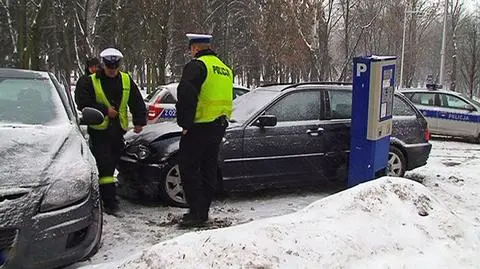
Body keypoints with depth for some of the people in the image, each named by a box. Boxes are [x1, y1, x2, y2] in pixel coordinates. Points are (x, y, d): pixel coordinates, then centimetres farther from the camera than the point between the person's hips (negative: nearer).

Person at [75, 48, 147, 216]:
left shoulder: (127, 81, 8)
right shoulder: (91, 82, -3)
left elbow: (137, 102, 9)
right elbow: (82, 102, -10)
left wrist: (139, 121, -3)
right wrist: (104, 110, -16)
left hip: (118, 130, 4)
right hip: (99, 131, -4)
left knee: (110, 165, 12)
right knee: (105, 166, -11)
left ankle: (99, 195, 29)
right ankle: (110, 203, -11)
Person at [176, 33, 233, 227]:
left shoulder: (197, 65, -11)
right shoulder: (225, 68, 17)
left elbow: (186, 95, -21)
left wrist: (185, 123, -16)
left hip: (199, 126, -8)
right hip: (219, 126, 9)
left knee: (188, 168, -1)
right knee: (208, 169, 13)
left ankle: (196, 212, -3)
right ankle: (203, 212, 20)